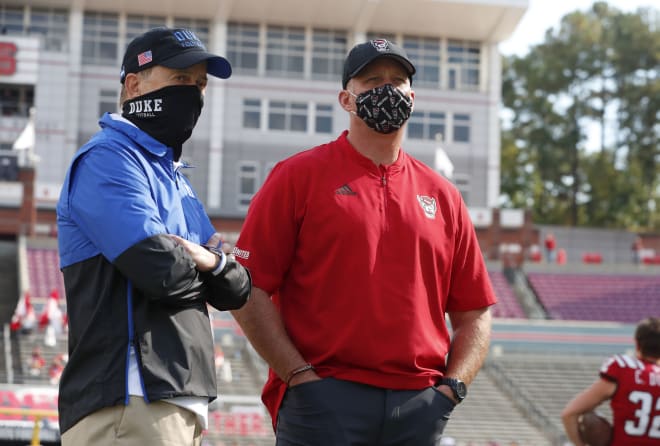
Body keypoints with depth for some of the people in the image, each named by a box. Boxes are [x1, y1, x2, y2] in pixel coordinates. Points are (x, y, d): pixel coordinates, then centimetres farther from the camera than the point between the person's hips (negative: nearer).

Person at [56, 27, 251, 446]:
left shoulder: (175, 176, 22)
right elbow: (162, 270, -21)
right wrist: (201, 267, 1)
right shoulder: (108, 158, -7)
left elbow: (237, 290, 16)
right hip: (133, 402, -9)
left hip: (184, 403, 9)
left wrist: (212, 261, -6)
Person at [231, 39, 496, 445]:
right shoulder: (299, 175, 4)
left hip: (421, 410, 4)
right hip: (323, 403, -3)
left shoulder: (442, 195, 14)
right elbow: (249, 289, -3)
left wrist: (451, 387, 1)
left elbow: (475, 313, 16)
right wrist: (300, 376, -11)